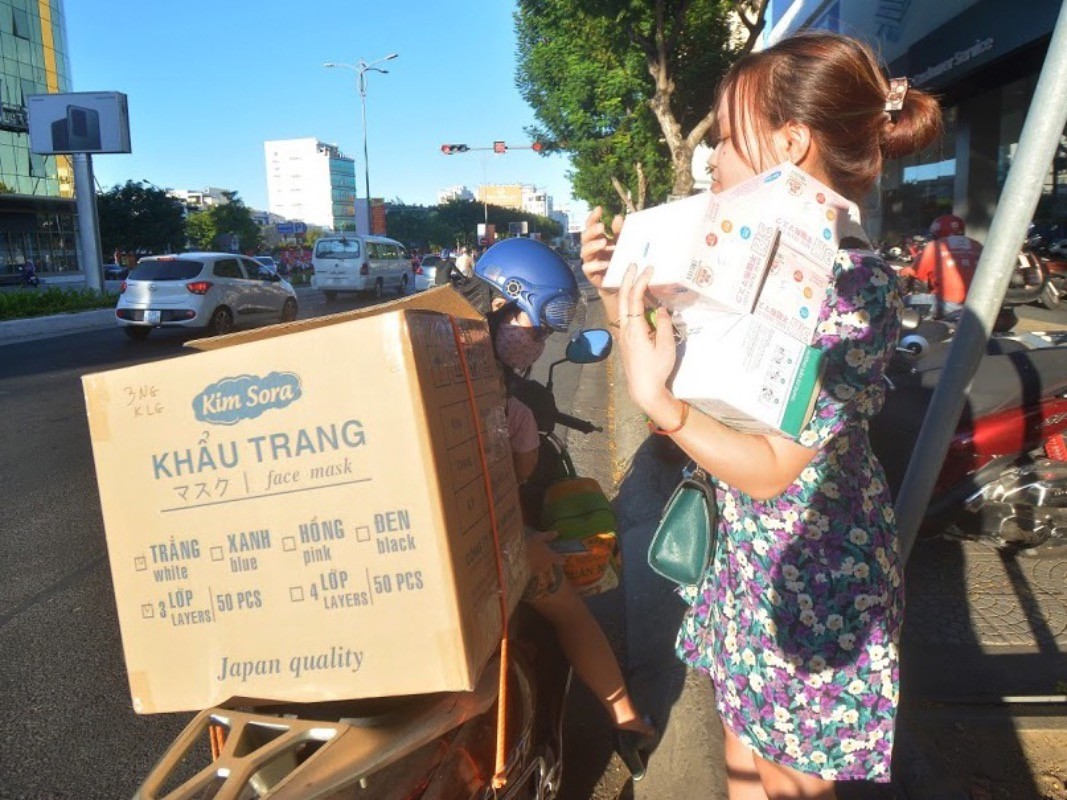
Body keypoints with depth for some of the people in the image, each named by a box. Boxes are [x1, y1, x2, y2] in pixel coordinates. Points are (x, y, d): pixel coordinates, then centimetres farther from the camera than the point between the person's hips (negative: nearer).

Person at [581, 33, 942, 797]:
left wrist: (656, 398, -37)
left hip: (814, 574, -7)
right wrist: (624, 300, -3)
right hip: (750, 557, 8)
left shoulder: (856, 285, -24)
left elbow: (771, 470, -25)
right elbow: (708, 392, 7)